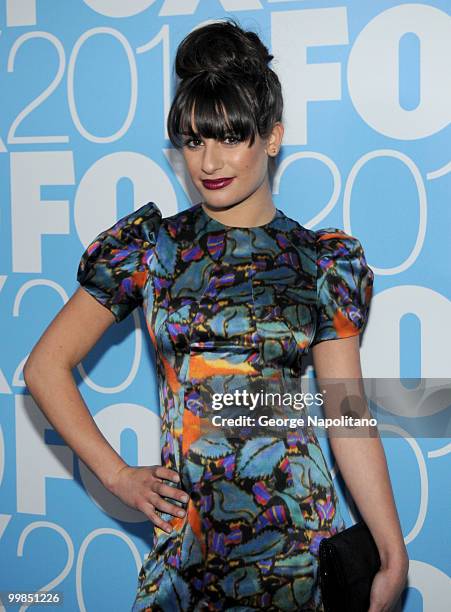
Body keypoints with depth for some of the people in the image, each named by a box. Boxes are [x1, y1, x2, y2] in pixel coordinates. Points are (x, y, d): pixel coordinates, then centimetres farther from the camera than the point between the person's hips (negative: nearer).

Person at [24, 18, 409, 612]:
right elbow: (46, 366, 4)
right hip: (186, 534, 0)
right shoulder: (151, 243, 0)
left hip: (298, 535, 0)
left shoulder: (325, 260, 2)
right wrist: (116, 474, -1)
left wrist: (395, 558, -4)